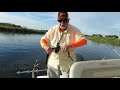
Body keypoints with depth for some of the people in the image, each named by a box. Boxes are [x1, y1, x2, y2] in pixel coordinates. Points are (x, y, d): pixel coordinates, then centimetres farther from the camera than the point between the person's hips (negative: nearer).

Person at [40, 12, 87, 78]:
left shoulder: (74, 30, -10)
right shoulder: (52, 30, -3)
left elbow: (84, 41, -20)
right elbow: (43, 39, 4)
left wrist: (70, 45, -34)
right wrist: (45, 46, -20)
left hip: (68, 64, -2)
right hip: (53, 62, 3)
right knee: (51, 76, 18)